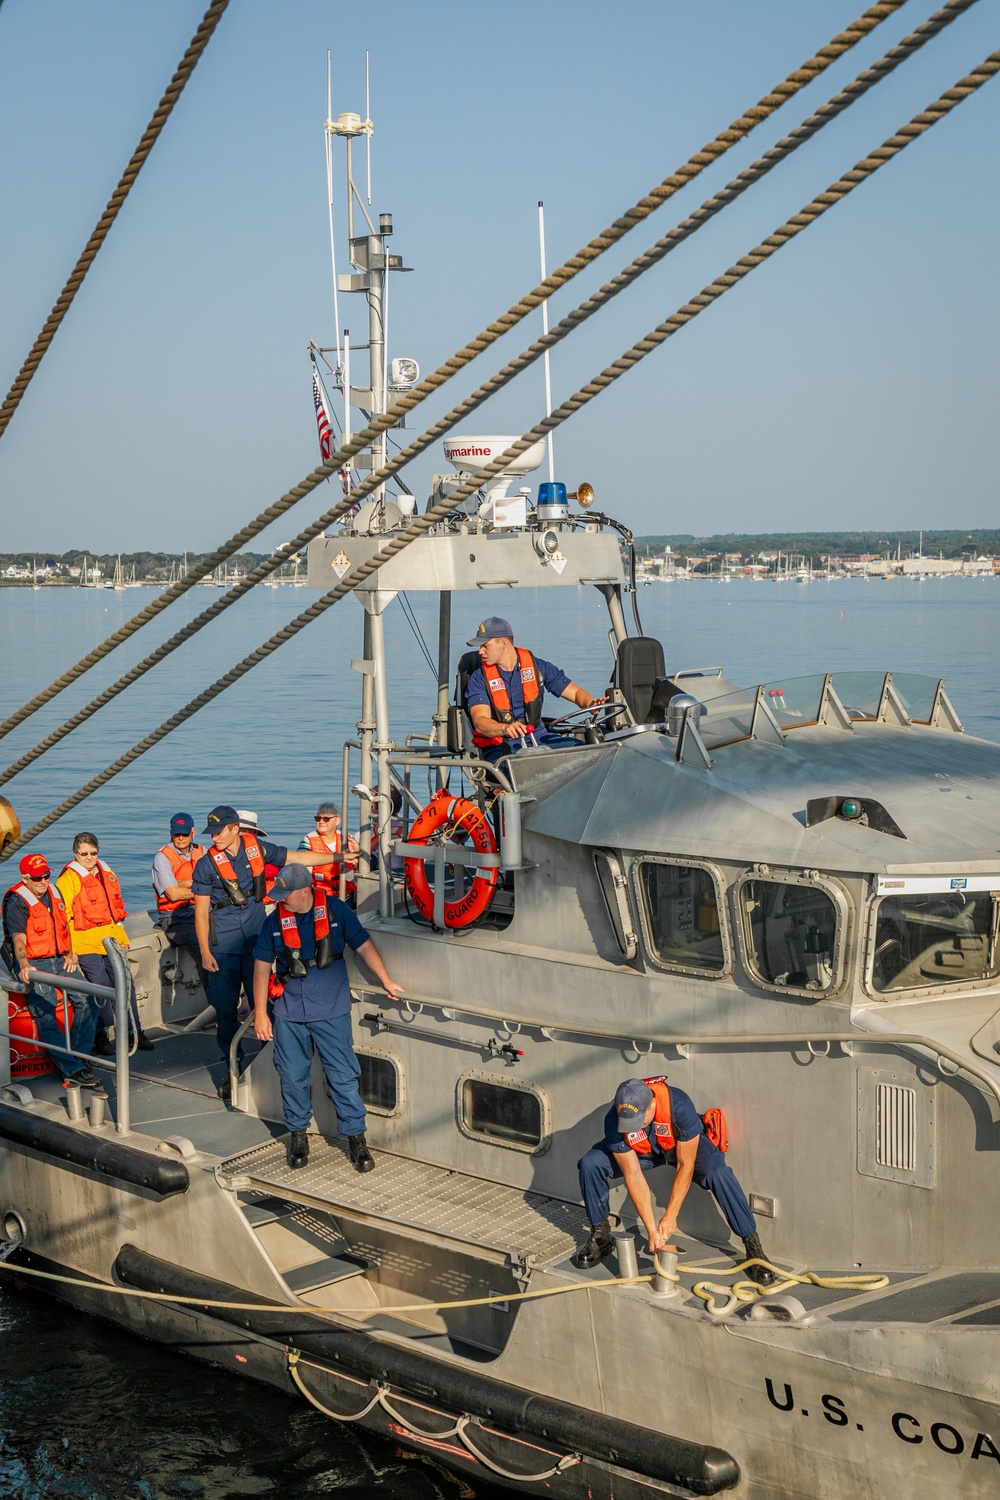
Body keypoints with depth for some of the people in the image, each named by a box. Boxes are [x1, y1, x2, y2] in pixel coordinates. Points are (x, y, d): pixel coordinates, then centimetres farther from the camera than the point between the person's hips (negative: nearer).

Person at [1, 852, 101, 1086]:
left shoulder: (54, 893, 13)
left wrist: (70, 954, 13)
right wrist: (24, 967, -37)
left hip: (60, 961, 7)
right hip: (34, 965, -7)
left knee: (87, 1000, -11)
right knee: (46, 1016, -21)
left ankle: (78, 1056, -3)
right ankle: (72, 1069, -26)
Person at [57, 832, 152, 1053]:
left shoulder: (107, 873, 15)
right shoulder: (68, 879, -6)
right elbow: (64, 916, -9)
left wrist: (122, 938, 22)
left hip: (112, 941, 6)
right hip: (85, 944, -6)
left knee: (125, 983, 5)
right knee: (100, 984, -13)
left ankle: (134, 1031, 16)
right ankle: (101, 1036, -2)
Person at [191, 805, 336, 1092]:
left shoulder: (258, 848, 1)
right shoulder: (207, 864, -6)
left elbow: (298, 858, 12)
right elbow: (201, 911, -3)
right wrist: (205, 952, -6)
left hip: (255, 939, 2)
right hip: (223, 946, -2)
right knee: (225, 1009, 2)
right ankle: (232, 1067, 13)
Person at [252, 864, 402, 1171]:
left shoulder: (335, 910, -5)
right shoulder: (274, 921, 0)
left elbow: (363, 945, 2)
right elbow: (262, 966, 5)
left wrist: (385, 980, -2)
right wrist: (260, 1013, 4)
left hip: (331, 1011, -2)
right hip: (289, 1014, 2)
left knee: (343, 1076, -1)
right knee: (293, 1077, 9)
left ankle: (356, 1137, 10)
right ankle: (298, 1133, 27)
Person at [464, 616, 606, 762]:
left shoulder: (537, 667, 8)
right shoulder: (479, 679, 0)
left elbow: (575, 693, 10)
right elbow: (480, 722, -15)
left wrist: (590, 703, -16)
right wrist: (505, 728, -38)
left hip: (538, 737, 3)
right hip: (500, 747, -3)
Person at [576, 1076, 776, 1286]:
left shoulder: (679, 1105, -40)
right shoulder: (614, 1121, -32)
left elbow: (685, 1165, -30)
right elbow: (633, 1176, -26)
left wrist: (670, 1216, -27)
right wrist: (651, 1229, -27)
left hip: (686, 1147, -2)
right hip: (642, 1151, 2)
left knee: (719, 1173, -32)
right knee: (590, 1164, -21)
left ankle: (753, 1246, -17)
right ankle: (600, 1235, 0)